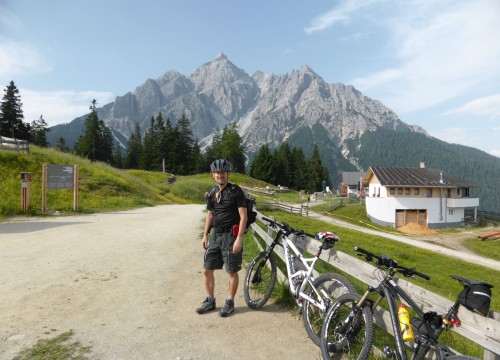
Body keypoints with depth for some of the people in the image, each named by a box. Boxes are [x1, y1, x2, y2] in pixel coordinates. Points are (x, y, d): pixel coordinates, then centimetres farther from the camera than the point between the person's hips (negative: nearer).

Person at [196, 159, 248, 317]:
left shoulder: (236, 191, -11)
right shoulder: (212, 193, 9)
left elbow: (243, 216, -13)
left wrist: (239, 238, -19)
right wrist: (205, 235, 13)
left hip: (230, 235, -6)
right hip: (216, 235, 6)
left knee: (232, 271, 4)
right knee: (207, 270, 9)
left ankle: (229, 302, 21)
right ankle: (210, 301, 26)